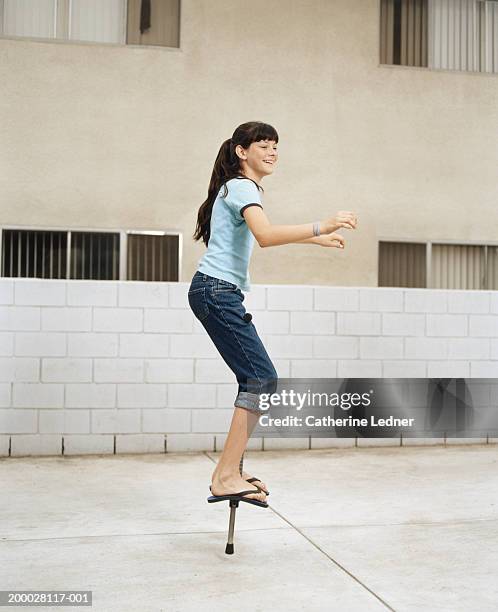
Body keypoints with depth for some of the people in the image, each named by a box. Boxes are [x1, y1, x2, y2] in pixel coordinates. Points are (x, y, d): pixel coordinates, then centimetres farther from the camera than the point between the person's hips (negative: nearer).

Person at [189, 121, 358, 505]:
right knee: (262, 378, -13)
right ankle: (227, 477, -11)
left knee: (255, 378, 9)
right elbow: (265, 236, -29)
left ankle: (228, 471, 14)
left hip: (220, 294, 10)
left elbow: (268, 233, 39)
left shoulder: (245, 189, 22)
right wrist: (322, 226, -35)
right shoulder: (240, 187, -10)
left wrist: (318, 239, 41)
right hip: (217, 292, -10)